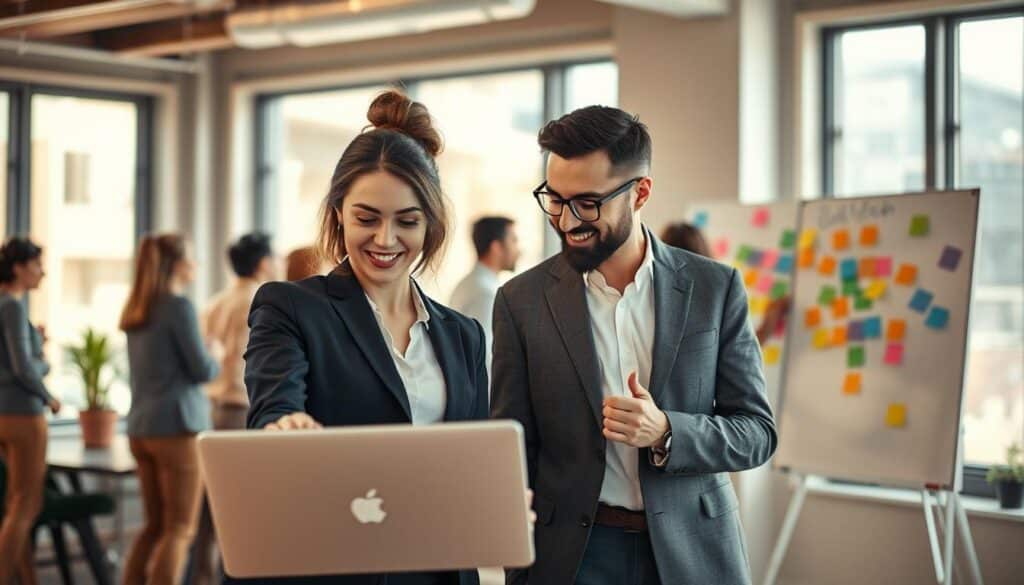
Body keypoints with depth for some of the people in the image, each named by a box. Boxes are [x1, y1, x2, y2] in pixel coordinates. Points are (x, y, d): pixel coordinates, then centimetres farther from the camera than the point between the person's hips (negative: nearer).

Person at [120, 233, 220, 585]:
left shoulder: (136, 310, 13)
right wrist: (217, 364, 9)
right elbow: (203, 369, -11)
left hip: (140, 426, 8)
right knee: (179, 529, -3)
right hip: (177, 424, -8)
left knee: (155, 525, 14)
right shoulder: (179, 306, -11)